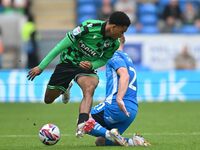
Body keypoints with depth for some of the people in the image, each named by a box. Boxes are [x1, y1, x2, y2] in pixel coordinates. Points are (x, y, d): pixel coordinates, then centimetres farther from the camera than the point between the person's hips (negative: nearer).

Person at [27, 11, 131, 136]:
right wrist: (41, 67, -18)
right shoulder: (89, 27, -30)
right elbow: (62, 45, -22)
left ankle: (82, 124, -49)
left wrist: (91, 65, -21)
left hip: (87, 66, 1)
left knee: (89, 89, -34)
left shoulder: (114, 43, -15)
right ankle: (66, 87, 44)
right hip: (67, 62, -1)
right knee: (48, 100, 11)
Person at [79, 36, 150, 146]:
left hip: (116, 106, -9)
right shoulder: (126, 58, 26)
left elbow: (125, 75, -21)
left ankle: (110, 134, -23)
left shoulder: (115, 57, -4)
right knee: (100, 141, 12)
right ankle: (131, 142, -9)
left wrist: (119, 99, -33)